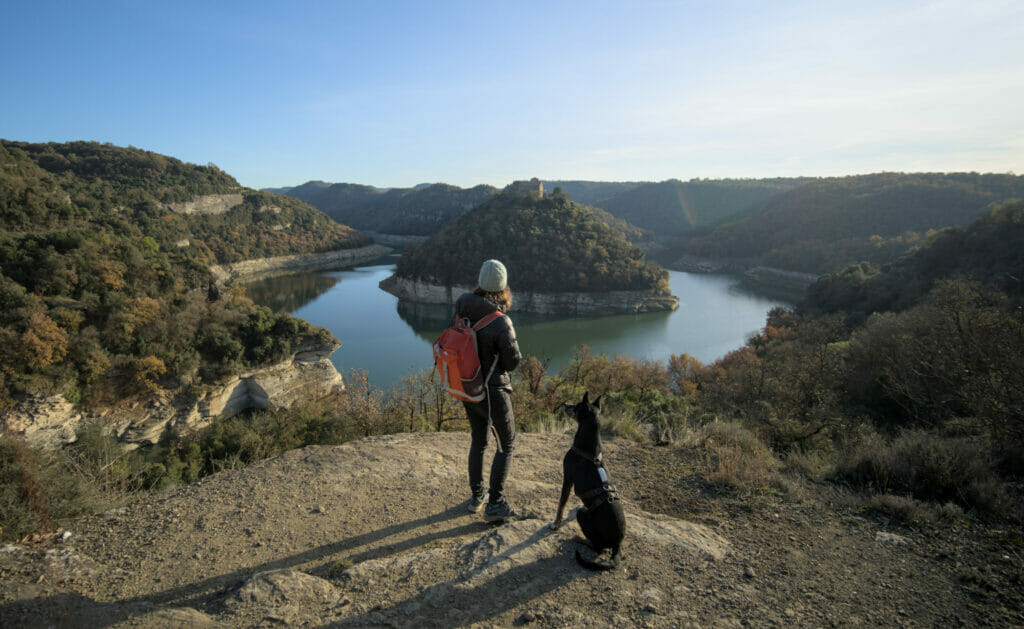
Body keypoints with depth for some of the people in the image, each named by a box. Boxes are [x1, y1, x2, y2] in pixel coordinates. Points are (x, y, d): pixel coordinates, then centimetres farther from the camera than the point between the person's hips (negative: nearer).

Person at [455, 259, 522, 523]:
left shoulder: (463, 305, -11)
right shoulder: (501, 323, -27)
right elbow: (513, 361, -15)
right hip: (493, 391, -6)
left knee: (478, 440, 25)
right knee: (506, 445, 14)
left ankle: (477, 496, 36)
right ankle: (494, 504, 15)